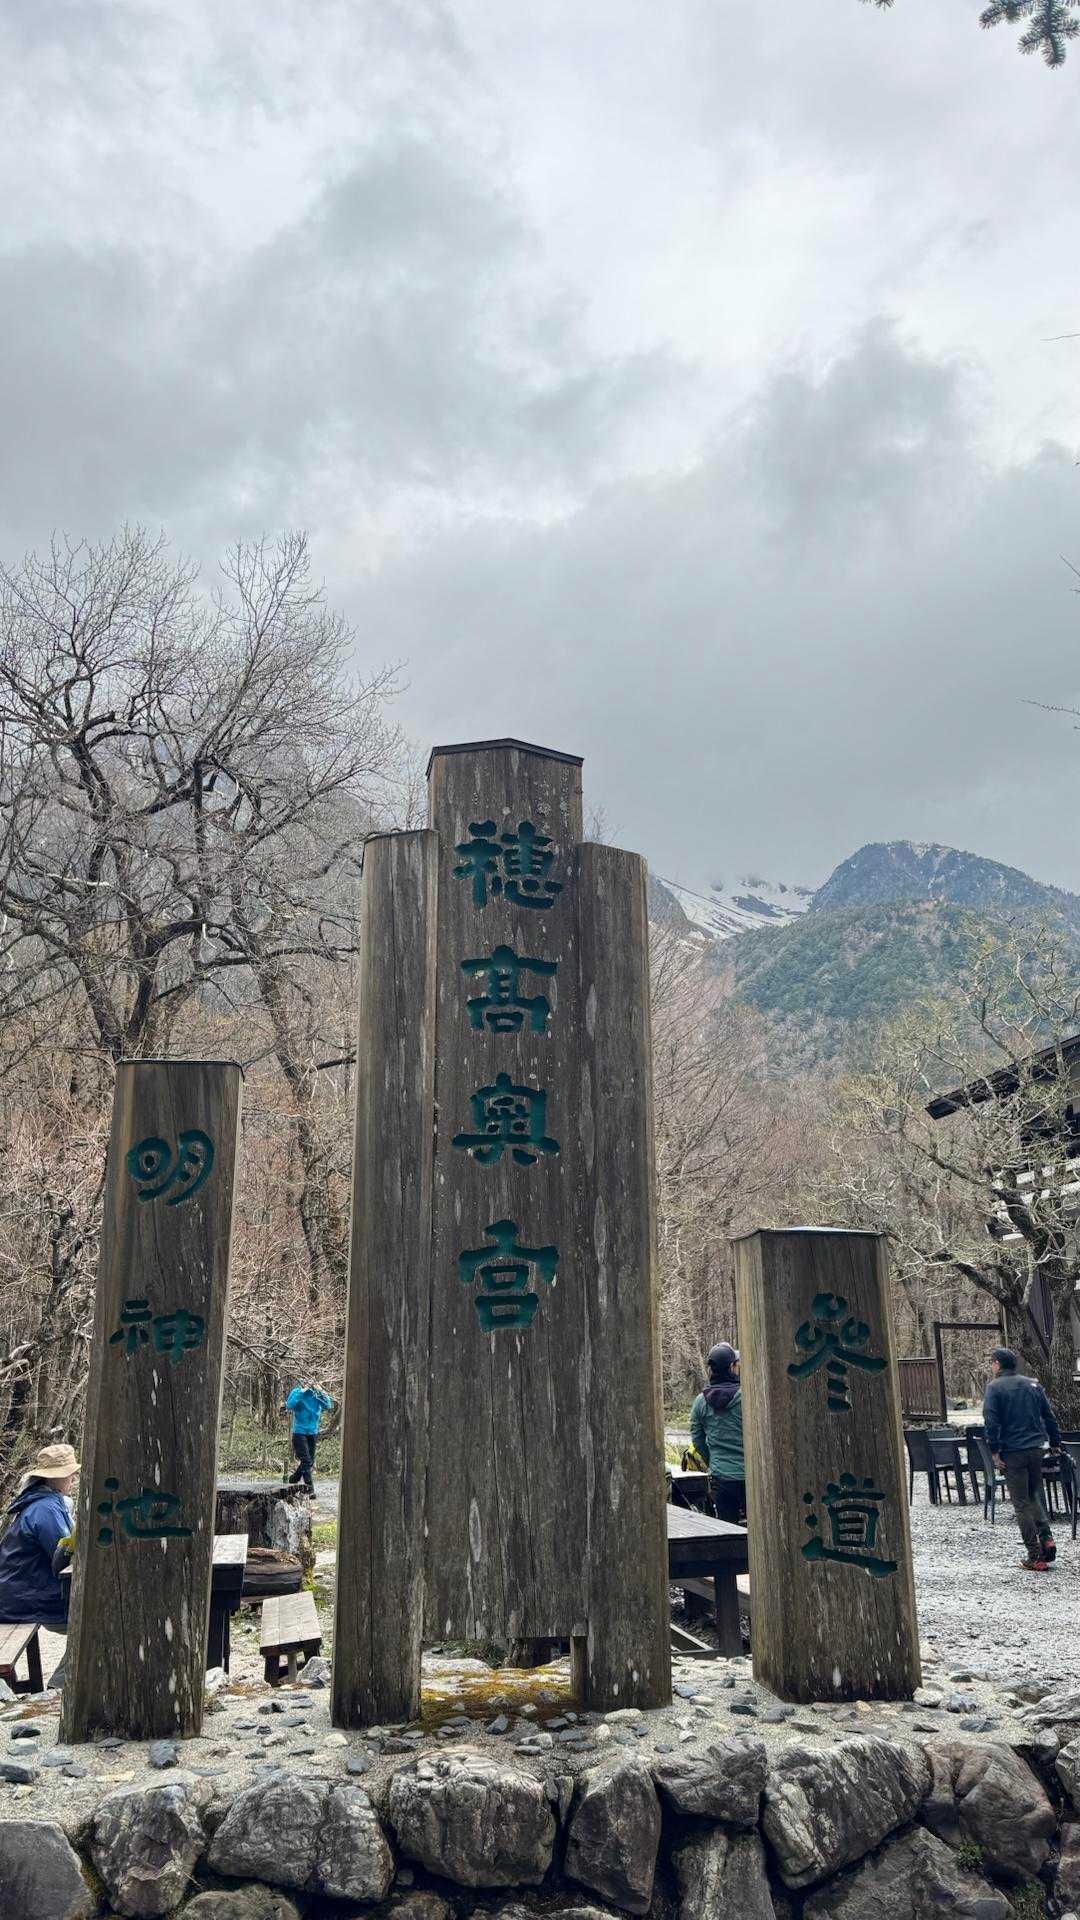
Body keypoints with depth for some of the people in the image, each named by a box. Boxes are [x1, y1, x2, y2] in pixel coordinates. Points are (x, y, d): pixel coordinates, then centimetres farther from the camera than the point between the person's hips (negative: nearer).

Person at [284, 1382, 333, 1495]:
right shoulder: (298, 1392, -8)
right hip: (299, 1432, -5)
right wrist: (301, 1392, -25)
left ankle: (293, 1480, 34)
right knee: (306, 1461, -11)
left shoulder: (317, 1396, 2)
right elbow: (289, 1405, -22)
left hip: (313, 1433, 5)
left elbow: (328, 1406, -6)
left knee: (310, 1462, 12)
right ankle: (310, 1489, -7)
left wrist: (321, 1392, -15)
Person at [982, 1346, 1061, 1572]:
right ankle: (1047, 1539, 1)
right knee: (1035, 1497, 20)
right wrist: (1055, 1443, 17)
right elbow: (1049, 1416, 11)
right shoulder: (1033, 1384, 9)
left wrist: (995, 1451, -9)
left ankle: (1036, 1557, 1)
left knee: (1021, 1504, 2)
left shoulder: (994, 1387, -6)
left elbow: (991, 1421, -14)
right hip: (1036, 1450, 5)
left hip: (1012, 1452, -5)